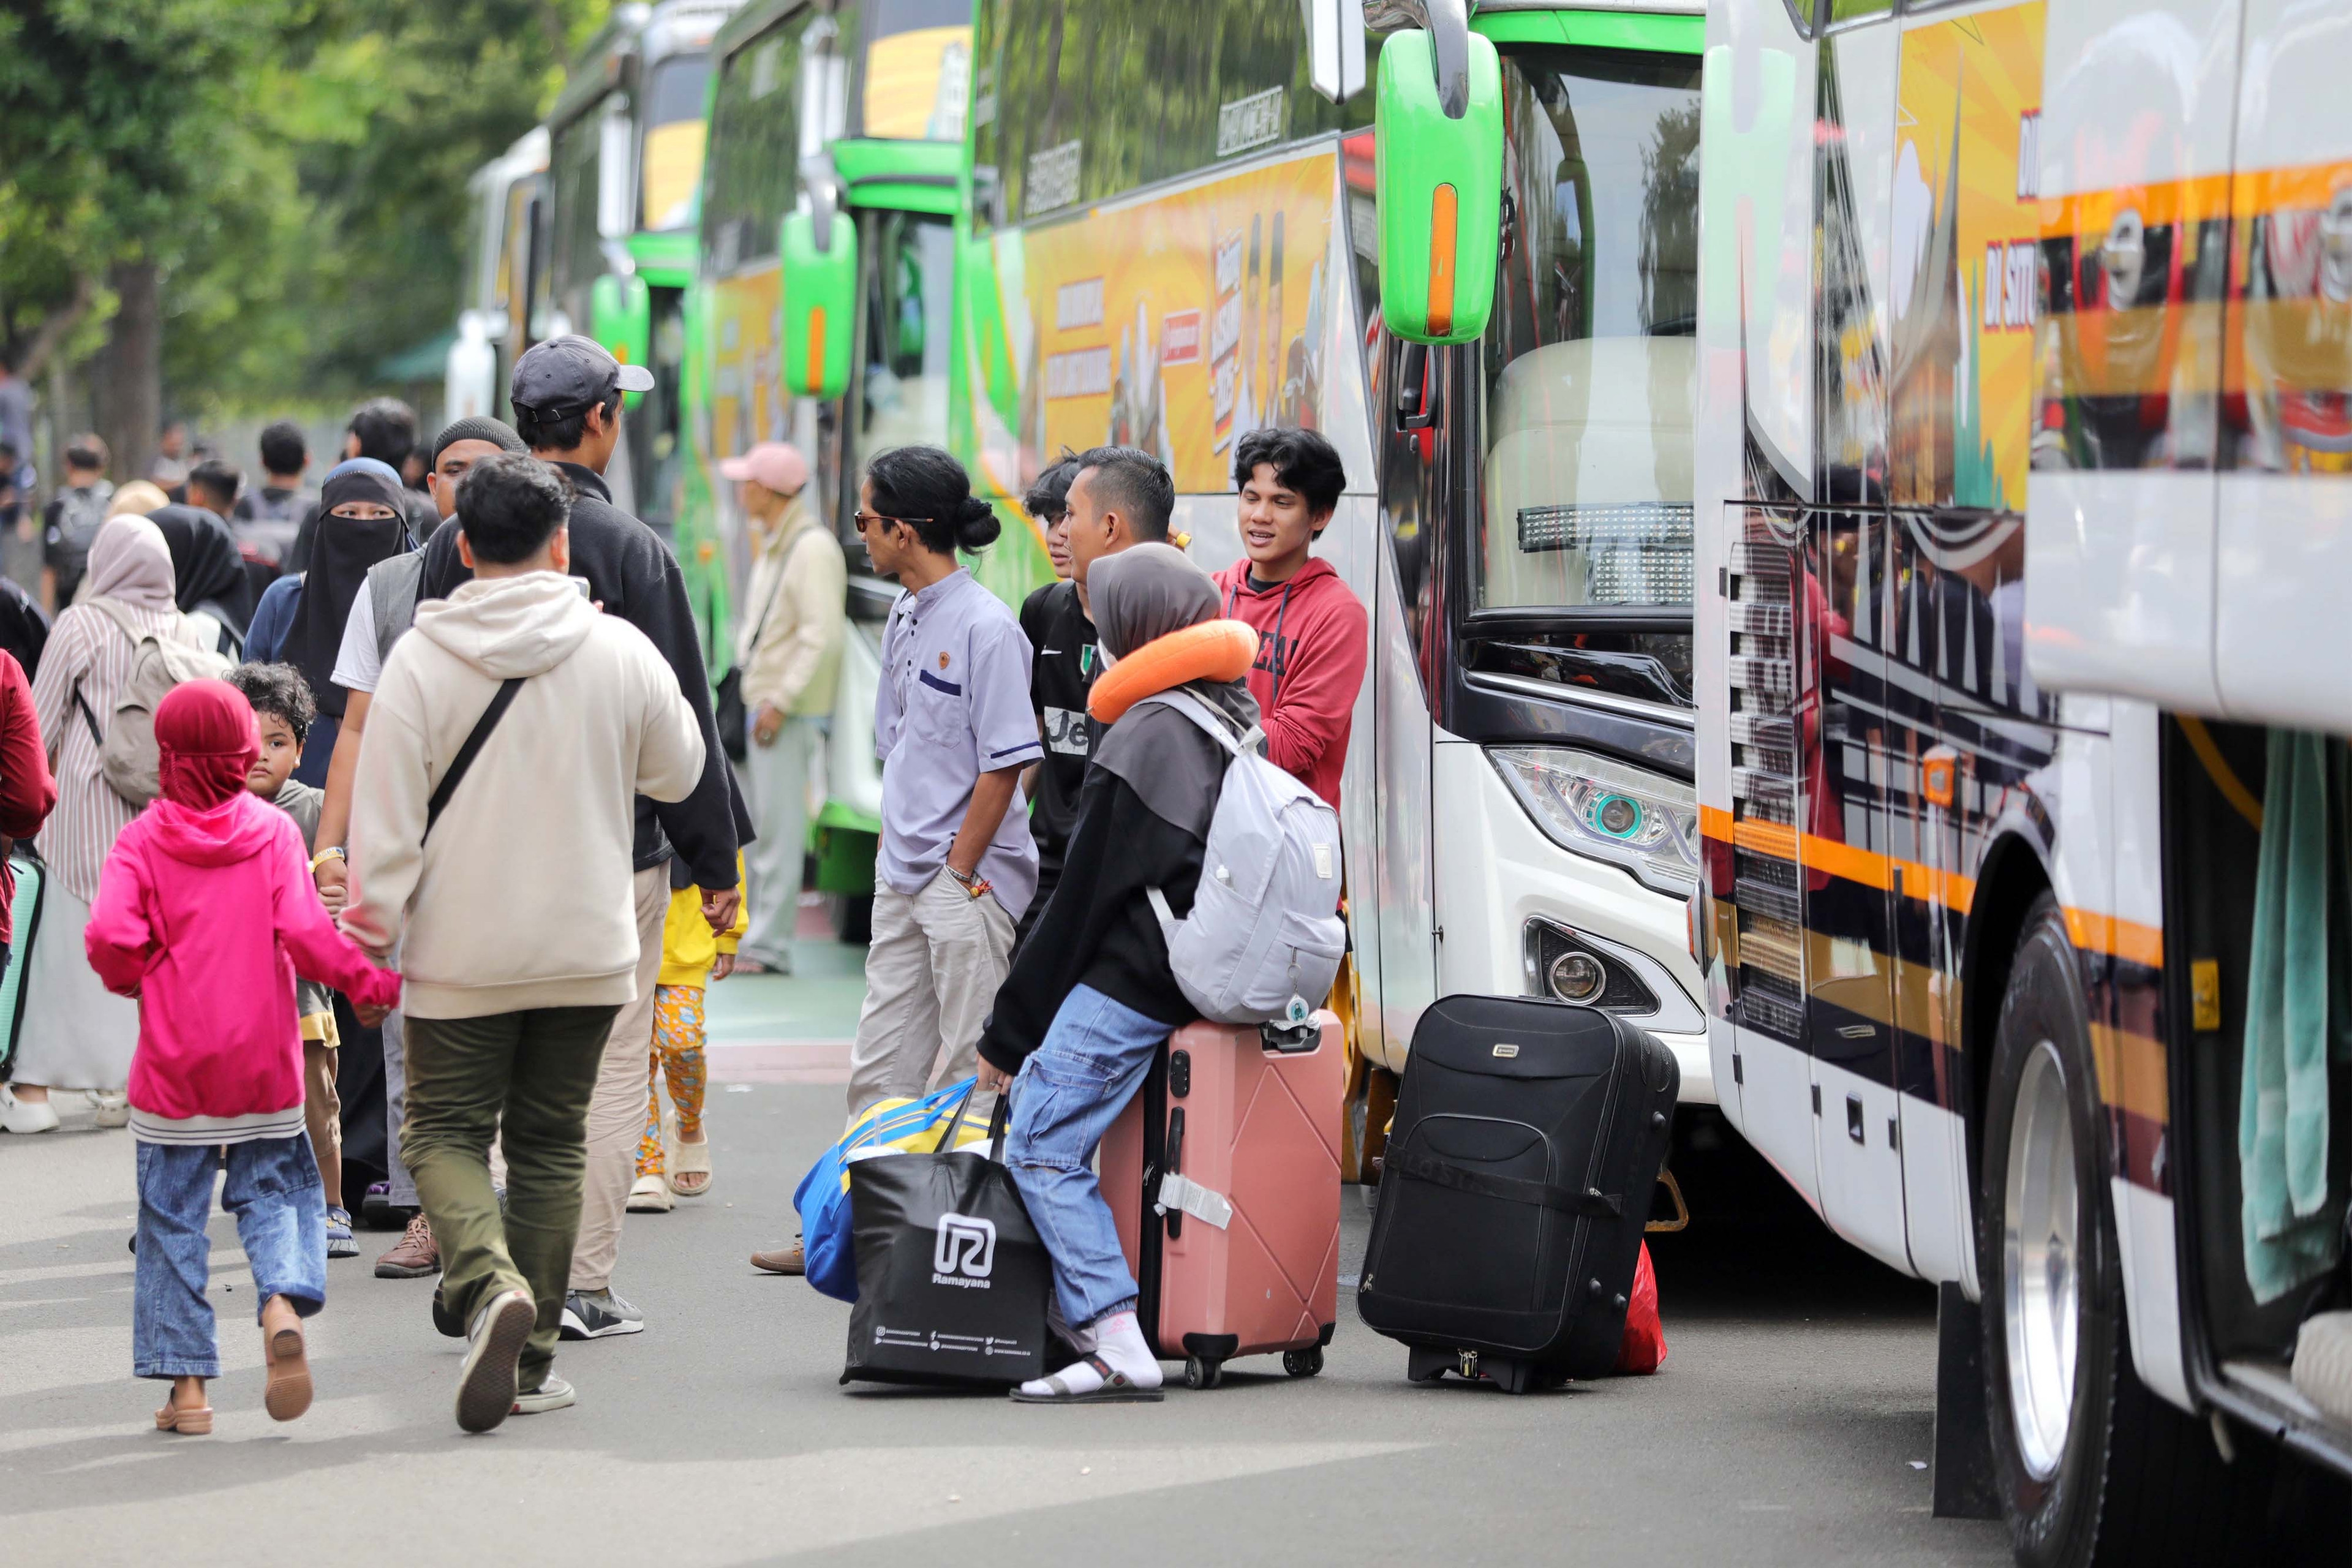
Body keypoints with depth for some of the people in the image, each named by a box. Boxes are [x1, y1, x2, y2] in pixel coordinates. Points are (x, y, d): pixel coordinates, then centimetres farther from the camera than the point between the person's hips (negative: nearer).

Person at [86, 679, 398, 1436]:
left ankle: (186, 1385, 5)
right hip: (263, 1061, 1)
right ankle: (285, 1302, -18)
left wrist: (138, 980, 5)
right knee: (274, 1189, 12)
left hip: (173, 1062, -1)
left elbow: (109, 935, -16)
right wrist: (370, 981, -1)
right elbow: (305, 931, -13)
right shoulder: (274, 832, -3)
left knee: (172, 1216, 7)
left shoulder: (145, 839, -5)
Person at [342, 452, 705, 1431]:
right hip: (586, 948, 2)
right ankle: (531, 1360, 12)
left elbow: (387, 812, -9)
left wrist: (372, 920, -1)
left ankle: (489, 1282, -22)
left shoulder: (420, 659, -9)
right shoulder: (620, 652, -4)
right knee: (550, 1145, 12)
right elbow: (678, 773, 11)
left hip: (460, 952, -2)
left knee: (446, 1131, 6)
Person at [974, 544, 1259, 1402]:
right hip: (1204, 973, 9)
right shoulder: (1240, 723, 14)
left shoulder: (1144, 738, -14)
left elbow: (1083, 900, -12)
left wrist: (1009, 1032, -4)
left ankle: (1120, 1344, -20)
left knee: (1041, 1148, -11)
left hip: (1130, 983, -9)